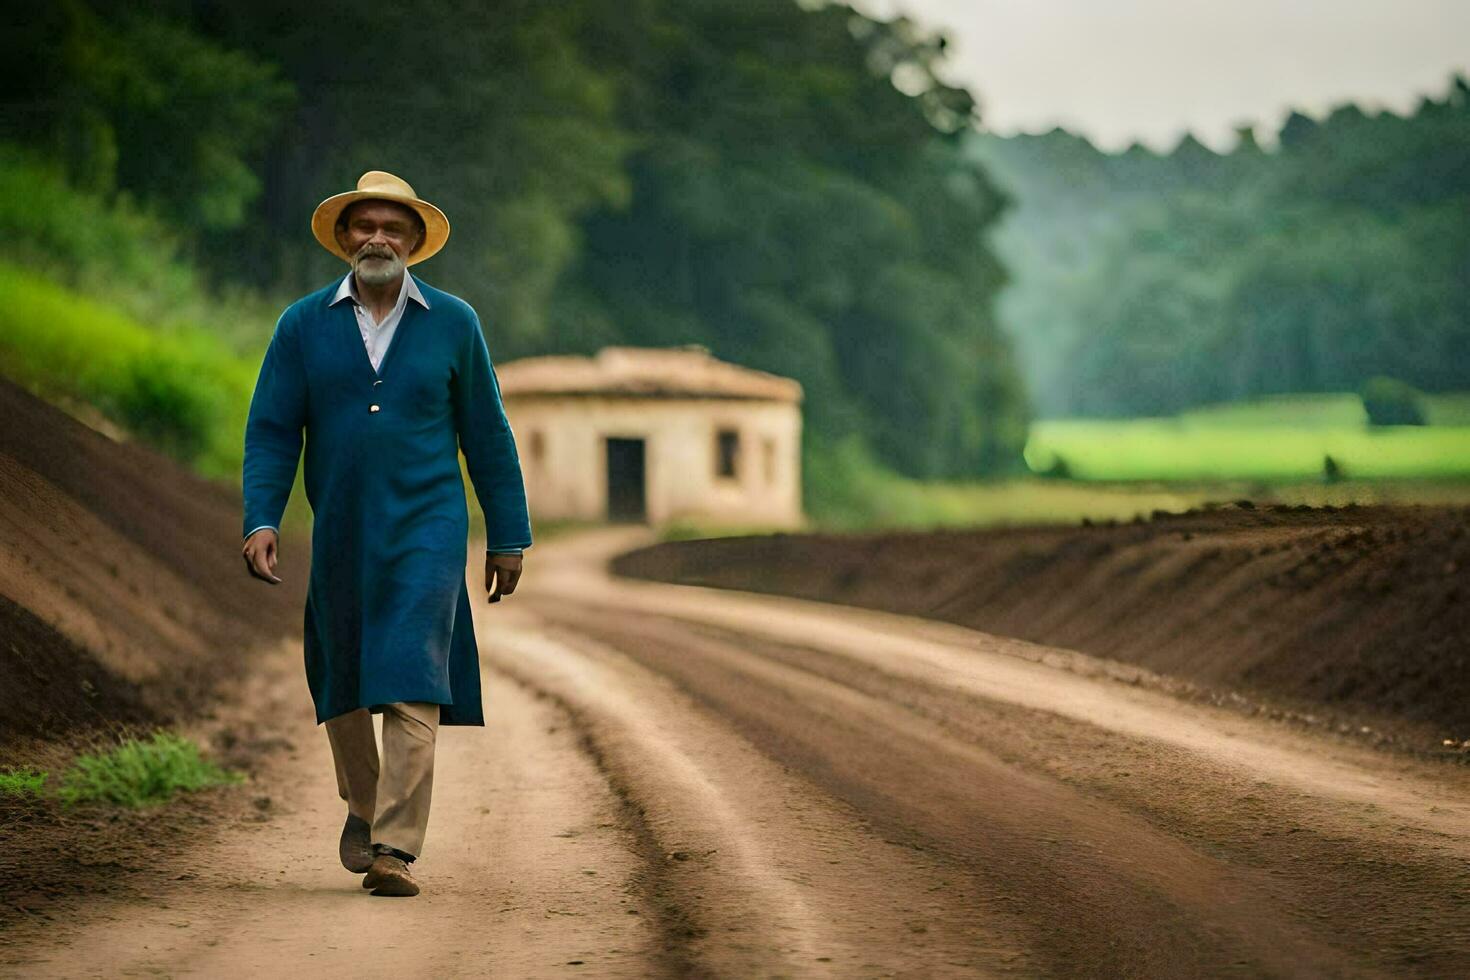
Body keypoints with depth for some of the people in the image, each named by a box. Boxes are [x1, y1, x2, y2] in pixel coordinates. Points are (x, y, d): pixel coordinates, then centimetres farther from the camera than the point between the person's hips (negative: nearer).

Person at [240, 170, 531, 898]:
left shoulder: (452, 323, 2)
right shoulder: (303, 325, 3)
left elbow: (487, 437, 6)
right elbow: (271, 431, 1)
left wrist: (508, 538, 7)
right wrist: (261, 522, -12)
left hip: (425, 531, -2)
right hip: (338, 535, 2)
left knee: (411, 688, -13)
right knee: (340, 684, 14)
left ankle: (394, 850, -14)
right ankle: (363, 803, 40)